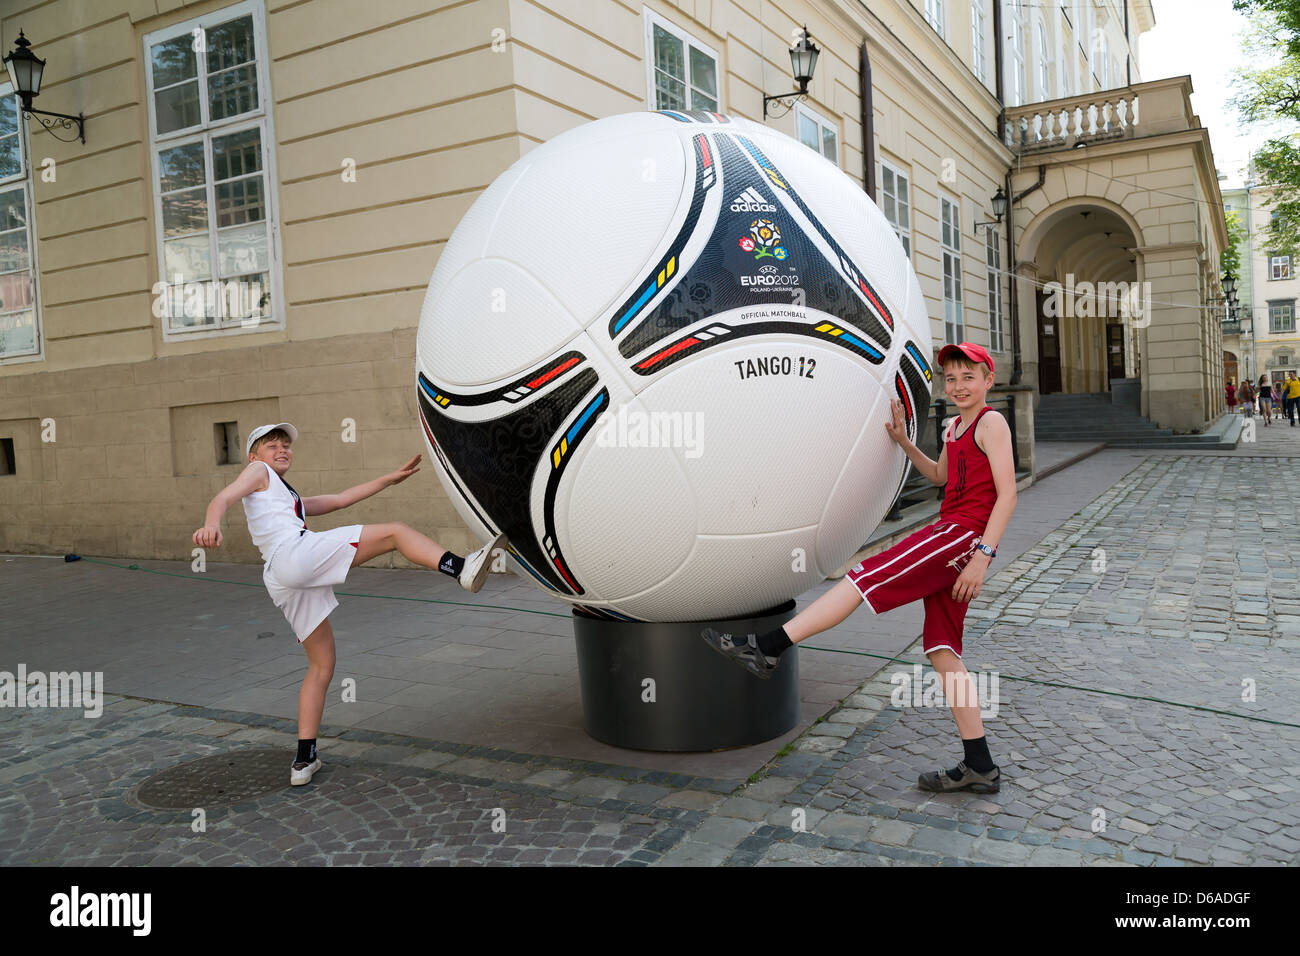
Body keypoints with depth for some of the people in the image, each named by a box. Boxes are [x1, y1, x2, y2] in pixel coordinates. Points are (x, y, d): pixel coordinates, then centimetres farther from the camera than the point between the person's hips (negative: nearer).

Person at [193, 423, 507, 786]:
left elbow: (341, 499, 35)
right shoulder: (258, 472, 17)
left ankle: (304, 760, 11)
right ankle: (462, 568, -30)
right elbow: (223, 497, -3)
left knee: (321, 666, 12)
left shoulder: (292, 498, 39)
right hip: (294, 553, -9)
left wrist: (389, 479, 30)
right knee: (394, 531, -10)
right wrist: (211, 524, -26)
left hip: (286, 583, 9)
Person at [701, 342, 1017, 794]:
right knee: (942, 652, 5)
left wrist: (982, 555, -20)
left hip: (963, 534, -10)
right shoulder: (954, 427, 22)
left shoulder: (991, 423, -4)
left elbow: (1007, 493, -12)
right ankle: (979, 767, 9)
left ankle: (767, 648, -18)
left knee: (864, 578, -18)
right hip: (948, 537, 10)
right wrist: (904, 442, 25)